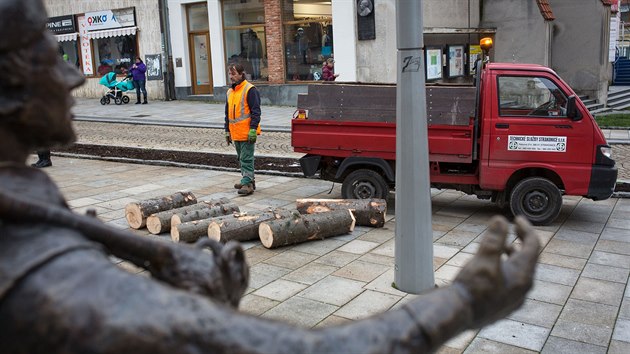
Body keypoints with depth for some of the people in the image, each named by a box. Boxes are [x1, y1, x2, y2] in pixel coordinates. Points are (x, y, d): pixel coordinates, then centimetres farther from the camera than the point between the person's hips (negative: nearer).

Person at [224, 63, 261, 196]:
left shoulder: (250, 90, -9)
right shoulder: (230, 92, 16)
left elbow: (256, 111, -14)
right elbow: (228, 113, 22)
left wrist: (253, 129, -19)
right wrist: (227, 131, 19)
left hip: (247, 133, -8)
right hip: (236, 133, 8)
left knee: (246, 159, -8)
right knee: (241, 159, 15)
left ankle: (247, 184, -5)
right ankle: (248, 180, 26)